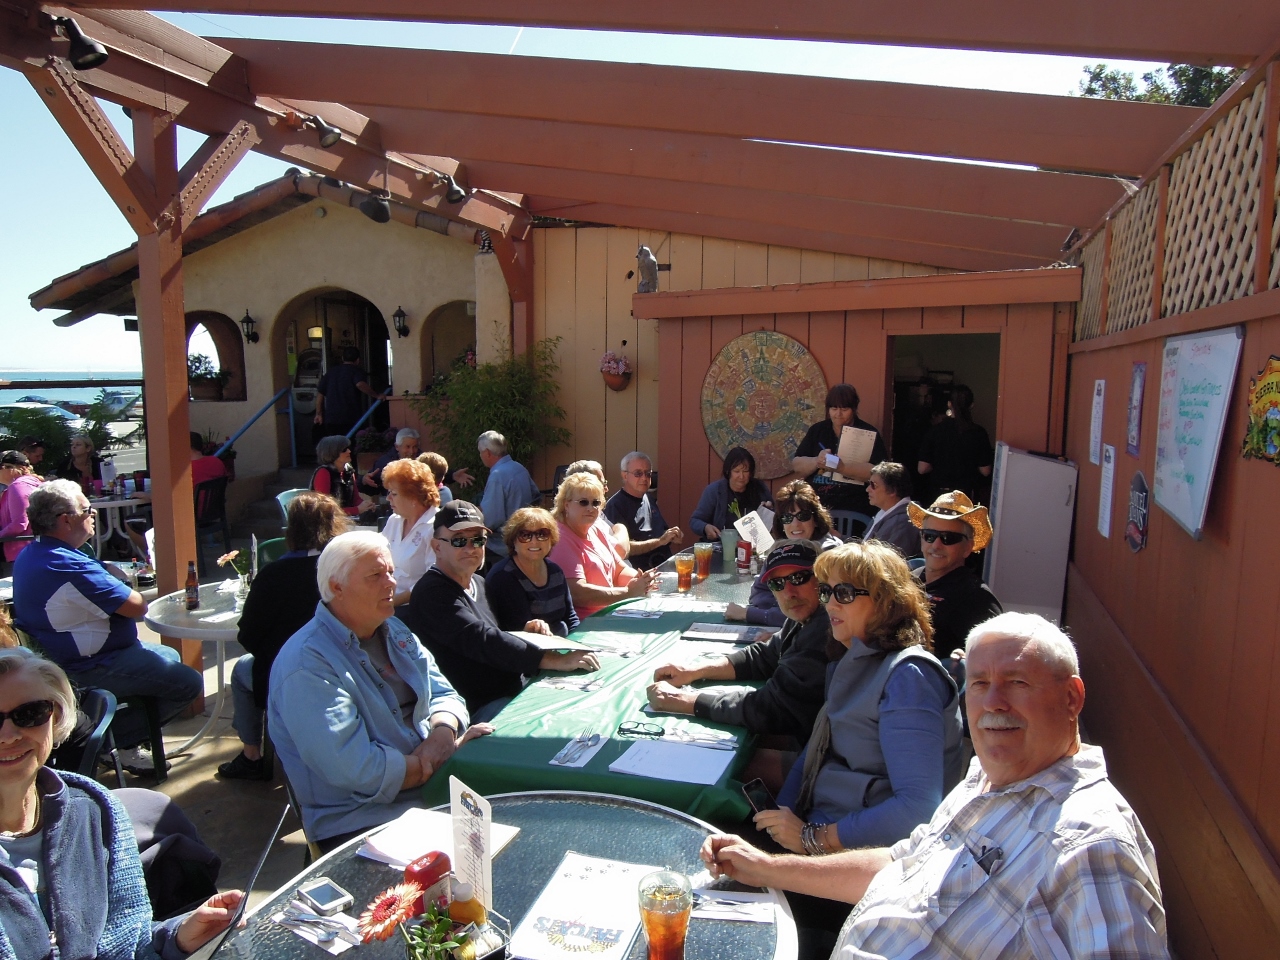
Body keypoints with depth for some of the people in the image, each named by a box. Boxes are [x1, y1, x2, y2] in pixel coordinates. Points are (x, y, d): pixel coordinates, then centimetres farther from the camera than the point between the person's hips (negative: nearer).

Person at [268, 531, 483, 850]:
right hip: (358, 821, -8)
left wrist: (443, 733, -13)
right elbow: (358, 771, -24)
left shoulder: (394, 631, 10)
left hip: (429, 787, 8)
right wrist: (451, 751, -14)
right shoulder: (307, 665, -17)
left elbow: (444, 695, 10)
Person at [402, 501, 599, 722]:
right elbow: (482, 641, -26)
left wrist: (525, 633, 1)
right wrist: (557, 660, -29)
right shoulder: (432, 594, -15)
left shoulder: (478, 584, 14)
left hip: (518, 690, 9)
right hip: (480, 710, -9)